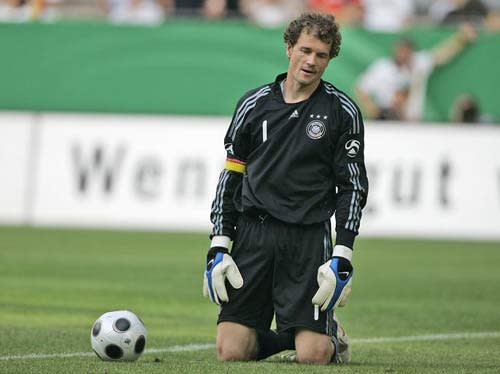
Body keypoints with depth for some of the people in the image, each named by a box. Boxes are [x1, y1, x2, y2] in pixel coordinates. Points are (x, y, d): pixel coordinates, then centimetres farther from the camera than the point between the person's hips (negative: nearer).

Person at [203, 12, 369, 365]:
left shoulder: (343, 111, 2)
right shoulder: (254, 104, 7)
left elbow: (353, 186, 3)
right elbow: (231, 176, 11)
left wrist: (342, 256, -6)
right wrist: (218, 246, 4)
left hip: (309, 239, -2)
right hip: (252, 233, 2)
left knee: (312, 355, -12)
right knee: (231, 352, -8)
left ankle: (330, 333, 24)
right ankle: (294, 334, 22)